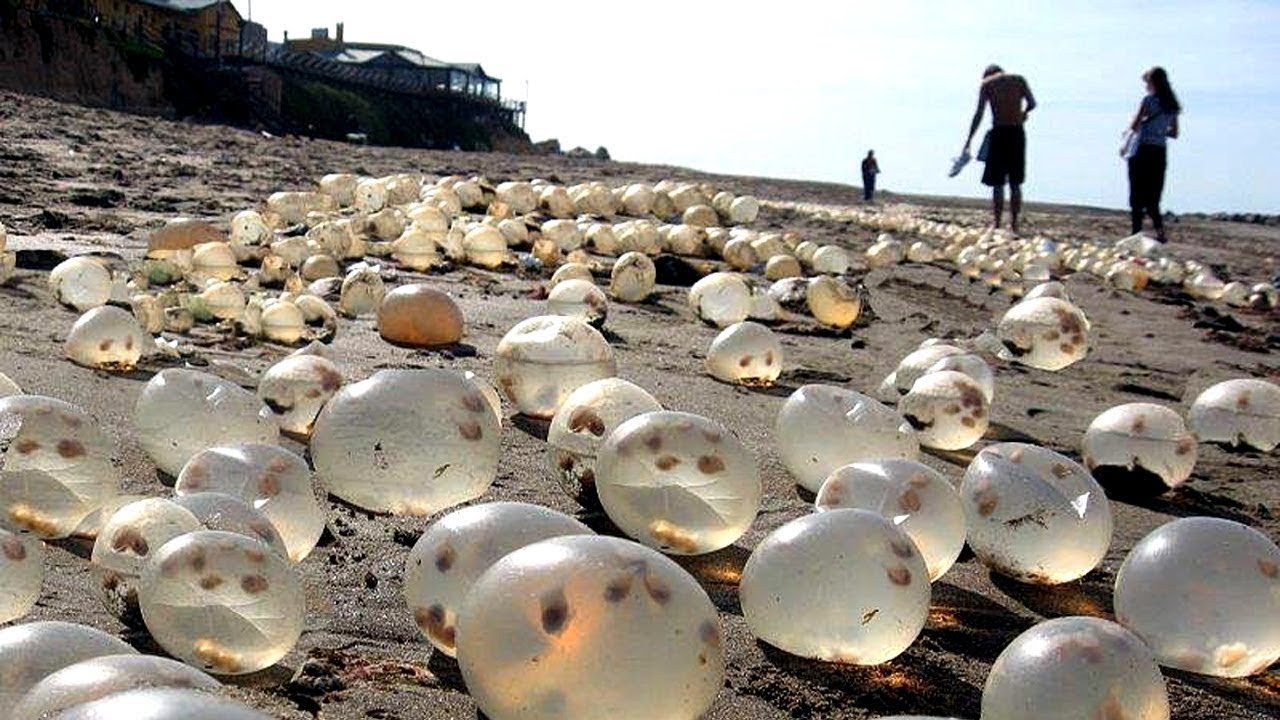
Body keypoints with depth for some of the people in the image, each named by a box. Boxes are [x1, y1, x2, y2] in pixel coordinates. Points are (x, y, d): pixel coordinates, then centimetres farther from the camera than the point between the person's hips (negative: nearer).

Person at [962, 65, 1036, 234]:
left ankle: (997, 224, -3)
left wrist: (968, 142, -2)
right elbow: (1032, 103, -1)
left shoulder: (987, 83, 5)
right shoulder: (1019, 79, 11)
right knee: (1015, 183, 10)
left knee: (997, 184, 1)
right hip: (1017, 132, 3)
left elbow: (979, 114, -2)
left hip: (999, 132, -2)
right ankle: (1014, 223, 10)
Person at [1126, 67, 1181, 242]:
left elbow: (1134, 126, -14)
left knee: (1137, 196, 0)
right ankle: (1160, 230, 0)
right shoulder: (1171, 105, 10)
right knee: (1153, 197, 12)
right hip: (1160, 153, 6)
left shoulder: (1148, 100, -9)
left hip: (1143, 150, -6)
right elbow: (1174, 133, 14)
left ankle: (1136, 232, -1)